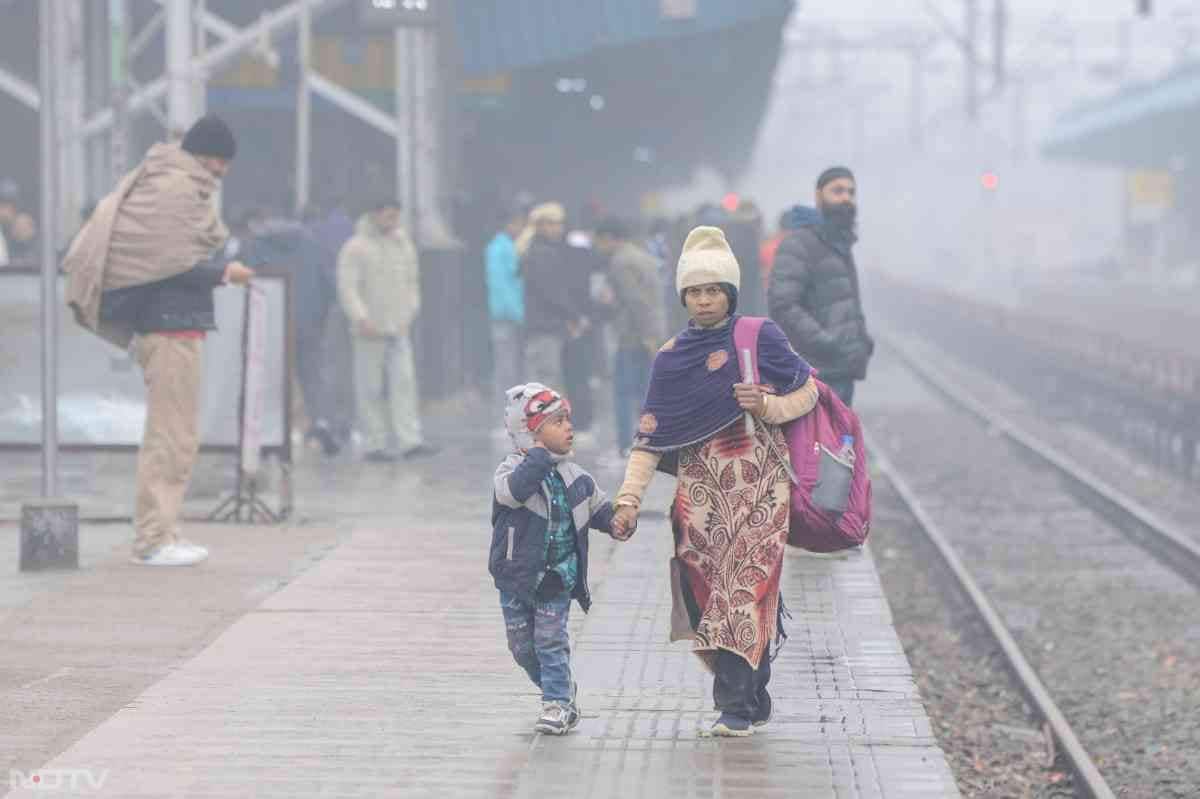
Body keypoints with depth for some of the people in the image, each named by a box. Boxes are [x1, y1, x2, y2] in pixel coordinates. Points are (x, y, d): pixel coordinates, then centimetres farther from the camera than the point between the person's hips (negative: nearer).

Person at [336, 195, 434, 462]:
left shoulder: (403, 244, 14)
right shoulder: (356, 247, -5)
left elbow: (412, 281, 22)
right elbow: (347, 287, -10)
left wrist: (410, 311, 10)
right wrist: (361, 318, -19)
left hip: (399, 329, 5)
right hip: (370, 330, -5)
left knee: (404, 381, -5)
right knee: (371, 388, -1)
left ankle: (409, 440, -9)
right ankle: (374, 444, 4)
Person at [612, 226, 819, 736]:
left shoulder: (760, 337, 0)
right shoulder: (671, 358, 7)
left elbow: (807, 392, 6)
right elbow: (651, 436, 3)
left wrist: (767, 405, -13)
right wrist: (630, 498, -6)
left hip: (758, 489, -3)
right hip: (701, 492, 3)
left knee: (746, 588, -10)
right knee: (708, 593, 1)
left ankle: (736, 708, -8)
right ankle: (755, 702, 14)